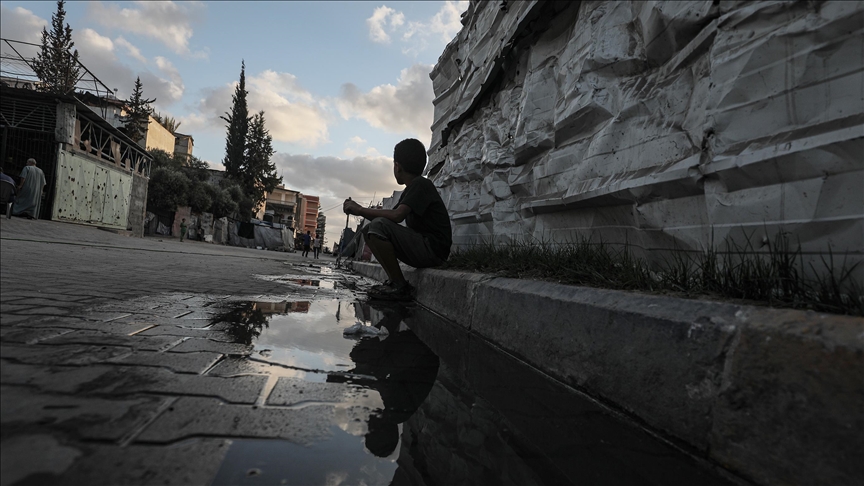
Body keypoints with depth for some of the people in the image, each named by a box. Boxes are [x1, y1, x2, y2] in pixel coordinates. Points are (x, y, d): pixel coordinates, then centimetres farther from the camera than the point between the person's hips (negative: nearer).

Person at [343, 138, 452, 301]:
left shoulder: (420, 184, -12)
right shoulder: (409, 190, 18)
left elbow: (396, 216, -25)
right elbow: (389, 217, 17)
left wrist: (361, 210, -13)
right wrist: (359, 209, 11)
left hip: (433, 249, -9)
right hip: (420, 248, 9)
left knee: (378, 226, -24)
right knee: (368, 231, 9)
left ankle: (400, 287, -16)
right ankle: (394, 281, 5)